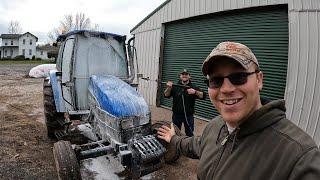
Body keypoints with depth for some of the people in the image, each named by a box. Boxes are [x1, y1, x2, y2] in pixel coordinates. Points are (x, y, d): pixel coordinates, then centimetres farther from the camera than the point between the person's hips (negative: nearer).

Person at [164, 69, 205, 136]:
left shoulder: (193, 87, 0)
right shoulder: (175, 87, 2)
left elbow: (203, 96, -10)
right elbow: (166, 95, -5)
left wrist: (195, 92, -29)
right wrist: (168, 88, -26)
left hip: (189, 115, -1)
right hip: (176, 115, 1)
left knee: (189, 133, 9)